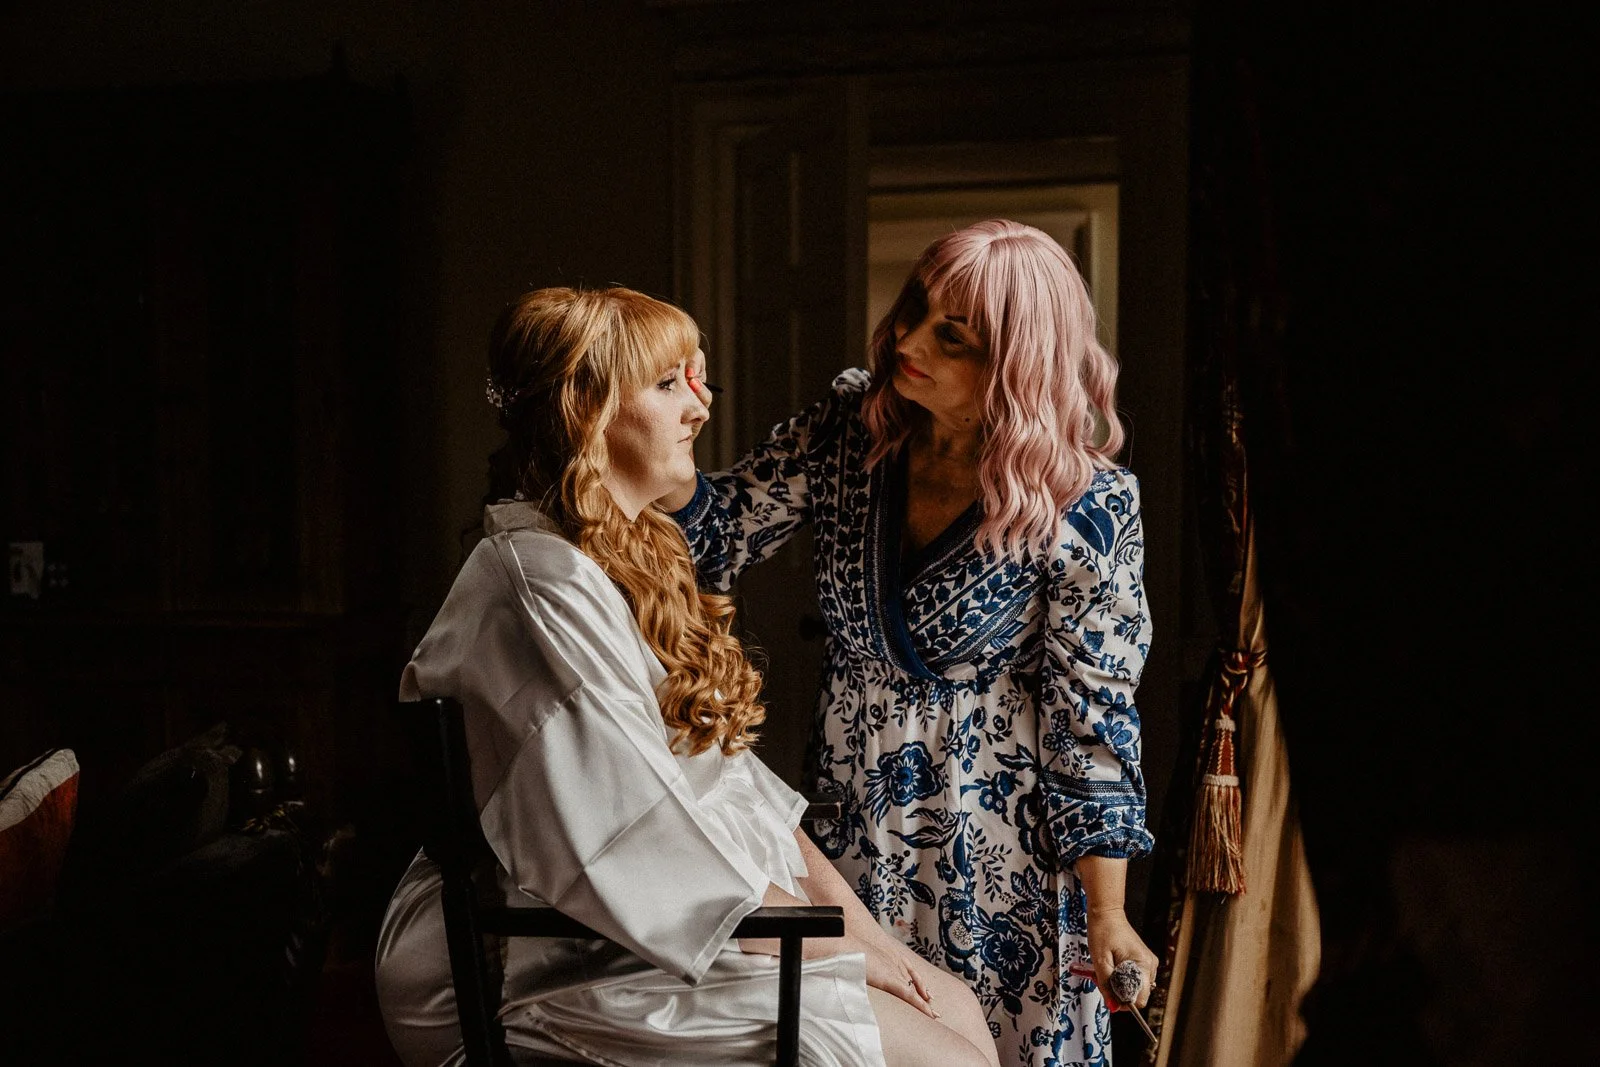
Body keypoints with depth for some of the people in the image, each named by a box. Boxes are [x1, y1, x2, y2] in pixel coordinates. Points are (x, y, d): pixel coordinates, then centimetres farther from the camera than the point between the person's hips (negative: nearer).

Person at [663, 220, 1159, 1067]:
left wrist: (1107, 917, -11)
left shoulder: (1084, 505, -17)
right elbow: (723, 532, -4)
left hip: (997, 846, -4)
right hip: (848, 826, 4)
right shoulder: (847, 429, -6)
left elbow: (1091, 714, -13)